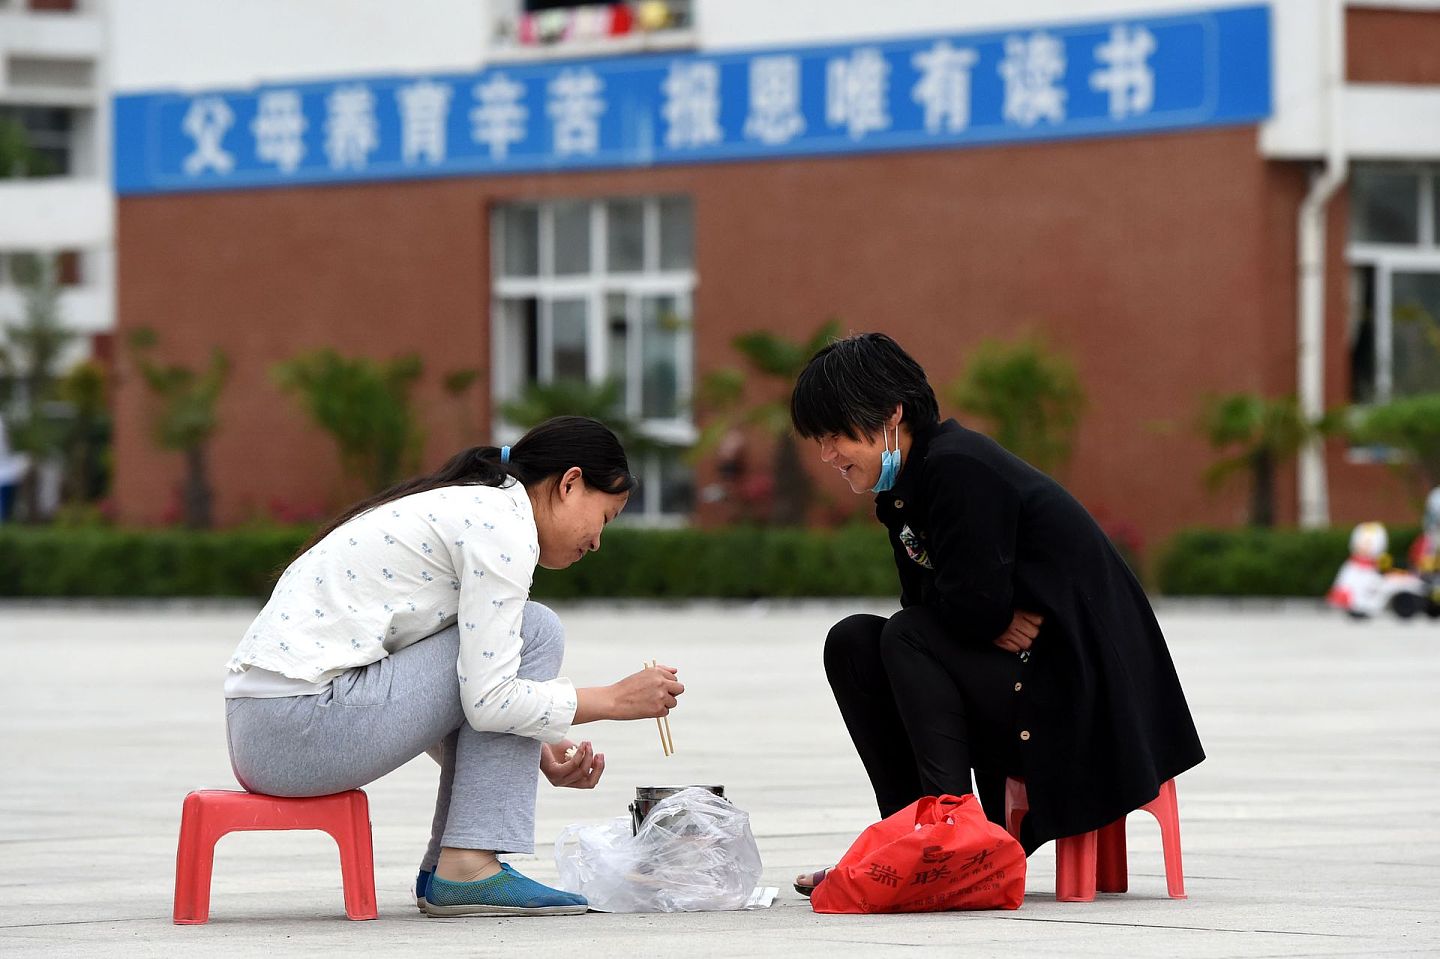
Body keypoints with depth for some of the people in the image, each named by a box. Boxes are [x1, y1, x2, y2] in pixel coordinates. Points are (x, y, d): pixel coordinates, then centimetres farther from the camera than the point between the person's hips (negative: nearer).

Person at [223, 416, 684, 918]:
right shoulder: (504, 526, -7)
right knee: (534, 631, -3)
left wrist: (535, 756, 16)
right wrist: (616, 699, -2)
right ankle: (469, 868, -6)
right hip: (304, 726, -10)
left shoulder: (467, 509, 22)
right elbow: (488, 701, -13)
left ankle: (442, 873, 18)